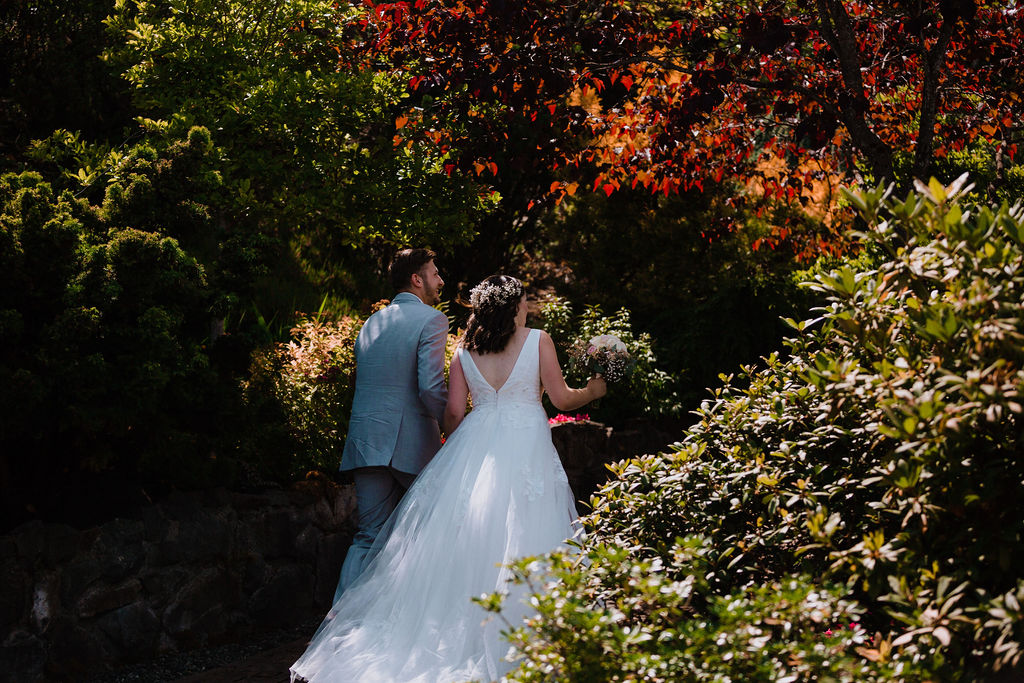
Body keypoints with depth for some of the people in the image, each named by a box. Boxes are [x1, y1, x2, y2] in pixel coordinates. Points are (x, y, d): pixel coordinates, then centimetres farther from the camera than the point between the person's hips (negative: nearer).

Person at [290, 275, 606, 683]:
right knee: (518, 542, -1)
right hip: (526, 447, -3)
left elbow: (453, 412, 6)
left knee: (462, 538, 6)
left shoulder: (464, 351, 8)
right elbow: (561, 399, 2)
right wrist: (593, 391, 22)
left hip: (474, 444, 3)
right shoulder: (538, 340, 0)